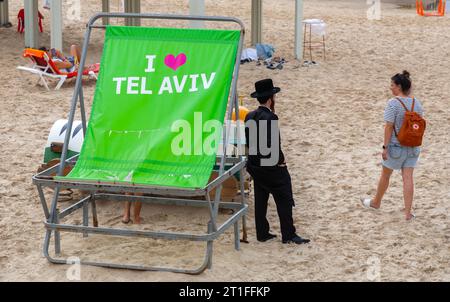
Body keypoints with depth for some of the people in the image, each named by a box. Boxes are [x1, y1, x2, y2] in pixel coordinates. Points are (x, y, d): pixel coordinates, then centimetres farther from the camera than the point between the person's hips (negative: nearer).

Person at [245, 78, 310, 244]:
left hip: (255, 166, 8)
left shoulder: (250, 116, 3)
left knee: (260, 200, 14)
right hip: (272, 168, -8)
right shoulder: (270, 117, -21)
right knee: (284, 200, 2)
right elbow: (273, 144, -23)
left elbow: (248, 142, 8)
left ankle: (262, 233, 19)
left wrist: (256, 157, 14)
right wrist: (280, 161, -10)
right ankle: (288, 235, 6)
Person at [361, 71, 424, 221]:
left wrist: (385, 147, -14)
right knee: (408, 178, 5)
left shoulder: (393, 103, -18)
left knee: (385, 175, 15)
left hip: (396, 146, -5)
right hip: (413, 146, 5)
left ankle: (376, 202, 35)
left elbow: (389, 126, -19)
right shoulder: (416, 102, 2)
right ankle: (408, 212, 2)